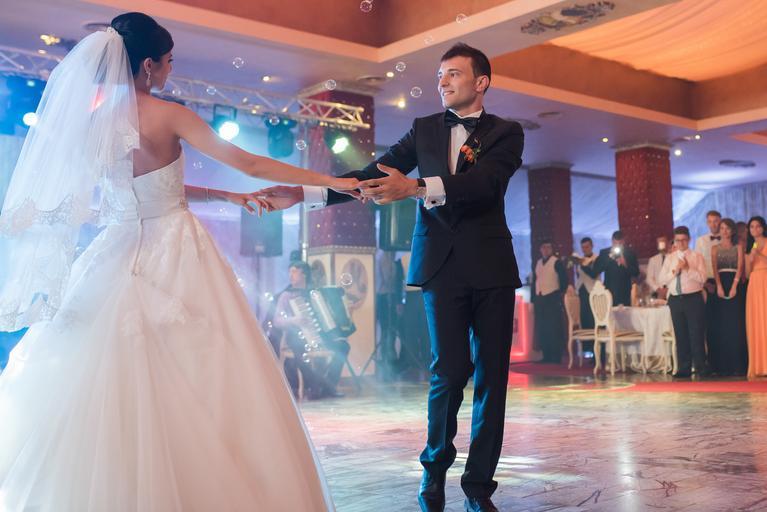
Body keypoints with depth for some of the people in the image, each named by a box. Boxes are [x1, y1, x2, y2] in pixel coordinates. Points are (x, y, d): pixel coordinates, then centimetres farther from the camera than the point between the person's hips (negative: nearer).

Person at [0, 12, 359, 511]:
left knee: (108, 390, 9)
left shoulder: (91, 121, 7)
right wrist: (331, 181, -3)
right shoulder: (167, 114, -9)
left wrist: (228, 196, 19)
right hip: (175, 258, -6)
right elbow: (250, 163, -10)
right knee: (193, 385, 0)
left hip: (121, 259, 6)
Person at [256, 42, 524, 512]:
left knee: (492, 374, 1)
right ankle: (436, 465, 17)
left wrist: (415, 188, -29)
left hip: (491, 267, 0)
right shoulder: (424, 129, 13)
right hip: (442, 265, 0)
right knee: (450, 370, -8)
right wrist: (304, 194, -7)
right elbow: (371, 176, 5)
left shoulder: (506, 133, 5)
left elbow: (485, 181, -15)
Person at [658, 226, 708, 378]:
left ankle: (701, 367, 4)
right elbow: (662, 280, 4)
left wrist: (688, 268, -18)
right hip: (675, 299, 3)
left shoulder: (697, 256, 3)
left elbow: (702, 278, -8)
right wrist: (674, 270, -10)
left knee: (696, 334, -4)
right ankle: (684, 368, 12)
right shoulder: (669, 258, 12)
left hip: (694, 298, -3)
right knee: (680, 335, 6)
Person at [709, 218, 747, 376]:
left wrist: (734, 285, -17)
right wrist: (719, 286, -15)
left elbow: (740, 266, -3)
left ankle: (738, 365, -3)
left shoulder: (738, 247, 10)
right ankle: (722, 365, 1)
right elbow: (714, 268, 1)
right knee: (720, 325, -2)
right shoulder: (715, 248, 14)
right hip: (720, 285, 1)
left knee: (736, 324, -5)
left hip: (735, 284, -1)